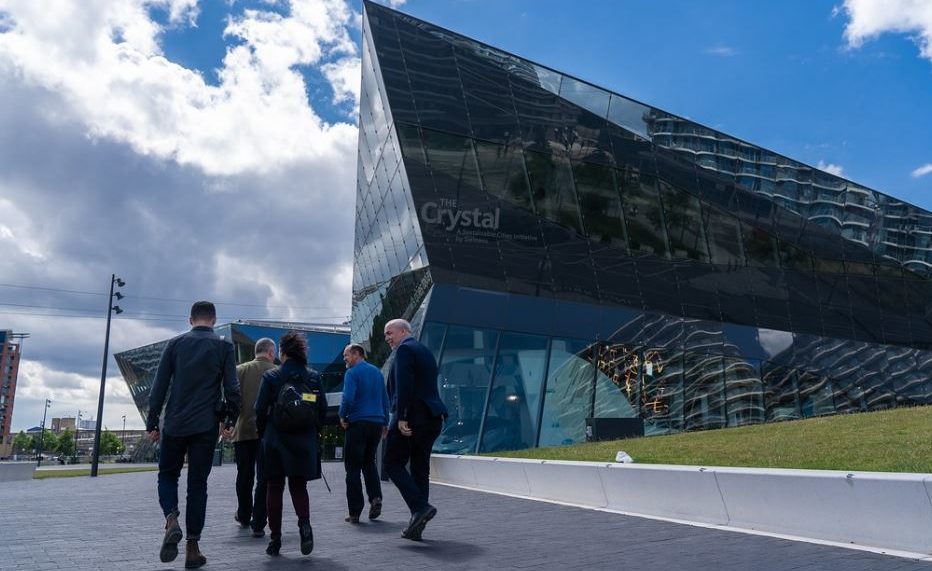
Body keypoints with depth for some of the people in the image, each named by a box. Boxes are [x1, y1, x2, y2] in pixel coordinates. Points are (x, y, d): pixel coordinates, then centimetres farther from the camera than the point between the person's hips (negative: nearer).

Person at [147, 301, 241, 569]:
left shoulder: (175, 344, 5)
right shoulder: (223, 346, 1)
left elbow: (159, 386, 3)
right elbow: (231, 388, -4)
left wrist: (152, 423, 8)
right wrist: (230, 421, 6)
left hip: (174, 424, 1)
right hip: (206, 426, -1)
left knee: (167, 474, 17)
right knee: (197, 483, 6)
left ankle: (171, 519, -10)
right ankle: (192, 548, 6)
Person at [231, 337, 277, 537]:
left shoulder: (240, 370, 3)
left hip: (243, 431, 3)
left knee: (244, 477, 18)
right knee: (263, 478, 2)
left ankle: (244, 517, 35)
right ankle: (258, 524, 1)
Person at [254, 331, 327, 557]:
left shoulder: (270, 377, -5)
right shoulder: (314, 377, 1)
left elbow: (261, 409, -6)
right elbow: (323, 409, 1)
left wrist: (263, 433, 9)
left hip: (276, 440, -1)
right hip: (305, 442, 2)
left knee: (274, 487, 10)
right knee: (299, 486, 12)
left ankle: (275, 539, 12)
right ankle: (304, 524, -12)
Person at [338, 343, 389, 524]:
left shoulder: (352, 373, -6)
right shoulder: (377, 372, 13)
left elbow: (348, 398, -18)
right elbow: (385, 399, 15)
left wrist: (342, 416, -2)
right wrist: (385, 423, 19)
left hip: (358, 423, -6)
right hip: (377, 423, 6)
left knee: (353, 467, 2)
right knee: (369, 462, 21)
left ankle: (355, 512, 1)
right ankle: (375, 497, 1)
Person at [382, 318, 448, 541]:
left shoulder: (404, 349, -6)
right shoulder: (426, 351, 22)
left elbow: (404, 385, -17)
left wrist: (402, 418, -20)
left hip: (412, 416, -9)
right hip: (432, 418, 9)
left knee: (393, 464, 0)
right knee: (420, 469, 10)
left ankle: (420, 507, -14)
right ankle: (416, 526, 12)